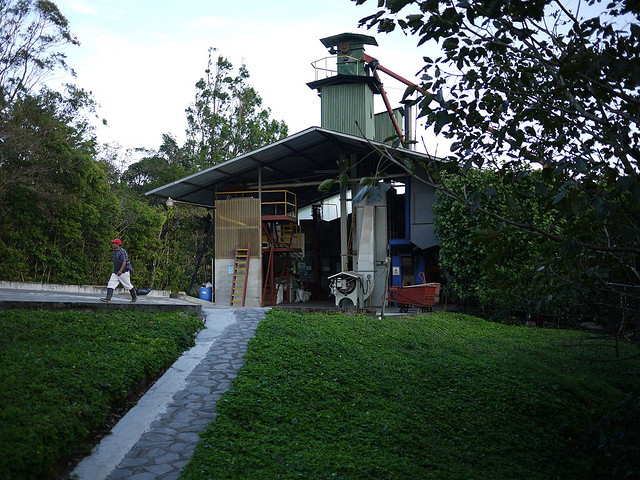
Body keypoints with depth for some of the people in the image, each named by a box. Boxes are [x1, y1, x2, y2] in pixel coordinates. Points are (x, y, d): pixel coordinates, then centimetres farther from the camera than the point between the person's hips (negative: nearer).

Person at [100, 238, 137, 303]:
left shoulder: (122, 251, -16)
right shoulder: (115, 251, 14)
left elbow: (124, 261, -24)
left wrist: (121, 270, -33)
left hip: (123, 272, -8)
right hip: (115, 272, 9)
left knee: (128, 286, 2)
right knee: (110, 285, -6)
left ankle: (134, 297, 19)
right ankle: (108, 298, -14)